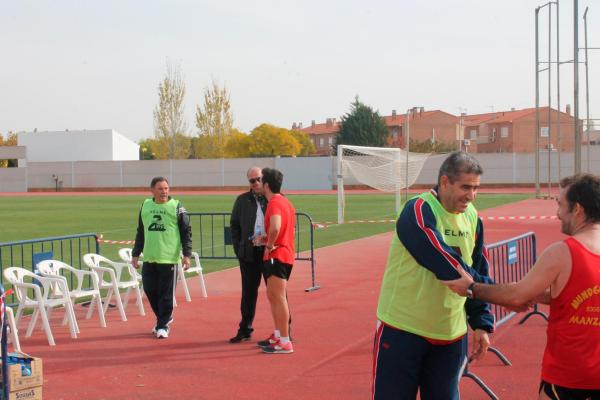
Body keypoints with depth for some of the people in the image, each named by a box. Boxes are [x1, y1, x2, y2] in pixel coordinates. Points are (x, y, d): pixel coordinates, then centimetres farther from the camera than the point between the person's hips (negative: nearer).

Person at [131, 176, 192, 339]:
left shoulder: (176, 207, -3)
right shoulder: (145, 206, 9)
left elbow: (186, 232, -2)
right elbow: (140, 232, 17)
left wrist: (187, 254, -10)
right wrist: (136, 254, 17)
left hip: (168, 258, -4)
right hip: (149, 258, 4)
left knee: (165, 293, -1)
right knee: (149, 290, 6)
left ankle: (163, 325, 10)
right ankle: (165, 317, 28)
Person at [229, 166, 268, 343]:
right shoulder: (242, 200, 8)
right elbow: (234, 225, 13)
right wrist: (238, 249, 5)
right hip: (249, 253, 3)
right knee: (248, 292, 11)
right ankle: (245, 329, 21)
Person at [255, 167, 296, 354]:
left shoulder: (274, 203, -17)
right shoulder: (285, 202, 14)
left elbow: (275, 227, -34)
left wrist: (270, 245, -19)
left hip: (277, 256, -10)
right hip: (286, 254, 10)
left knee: (279, 298, -7)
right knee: (272, 295, 18)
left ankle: (285, 342, -5)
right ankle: (277, 335, 26)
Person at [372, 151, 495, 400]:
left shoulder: (472, 218, 5)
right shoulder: (418, 212, -17)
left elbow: (478, 274, 12)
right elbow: (446, 264, -28)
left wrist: (481, 323, 5)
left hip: (451, 335, 6)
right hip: (403, 331, -6)